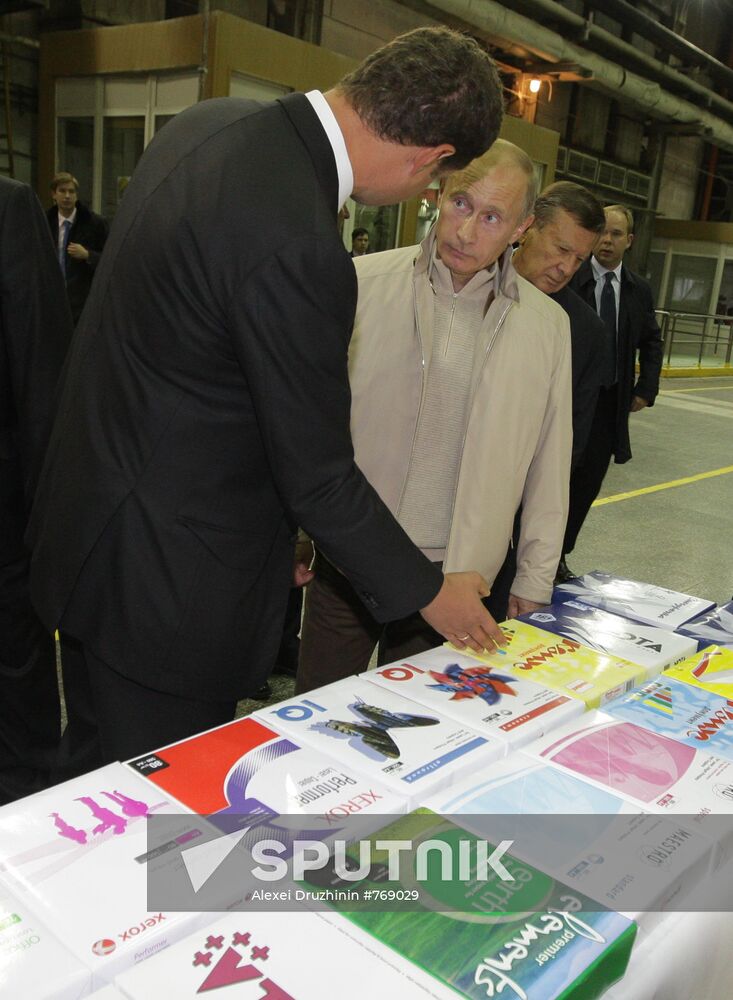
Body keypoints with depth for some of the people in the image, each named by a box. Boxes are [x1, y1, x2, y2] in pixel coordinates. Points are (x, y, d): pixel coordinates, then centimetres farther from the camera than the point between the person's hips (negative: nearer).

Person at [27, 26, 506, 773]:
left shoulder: (209, 121, 0)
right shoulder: (298, 247, -30)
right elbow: (318, 475, -21)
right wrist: (429, 592, -4)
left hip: (90, 523, 9)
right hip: (170, 580, -9)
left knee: (95, 774, 27)